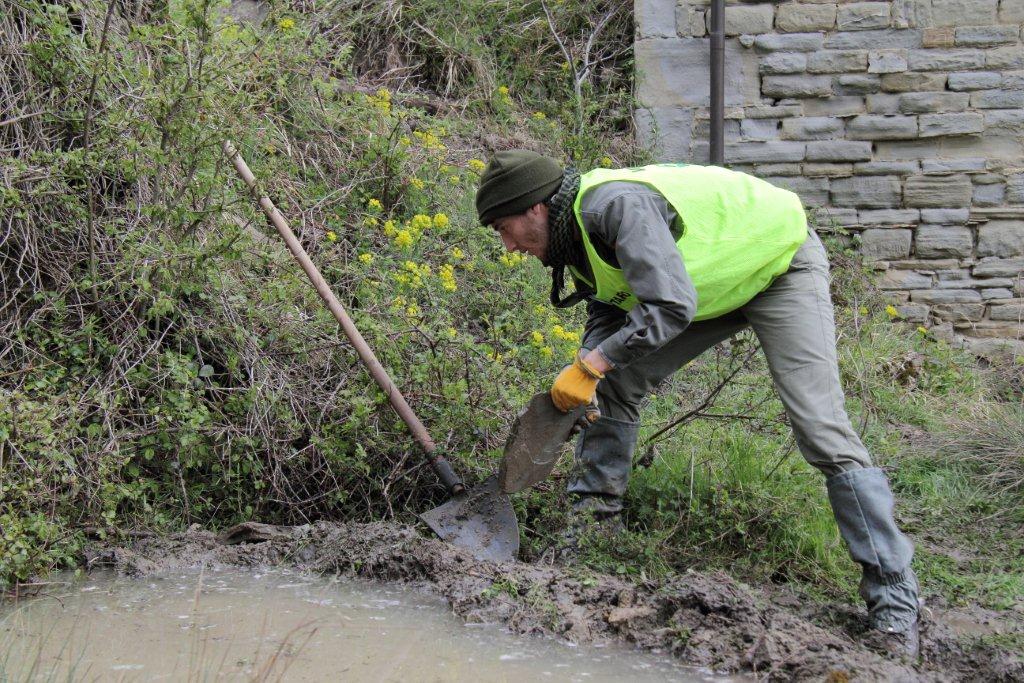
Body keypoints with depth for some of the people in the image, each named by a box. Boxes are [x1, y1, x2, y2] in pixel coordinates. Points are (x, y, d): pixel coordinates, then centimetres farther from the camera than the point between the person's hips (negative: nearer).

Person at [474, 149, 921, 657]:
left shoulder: (616, 205, -33)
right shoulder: (579, 233, -3)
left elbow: (671, 307, -40)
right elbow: (608, 318, 9)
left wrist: (590, 365, -33)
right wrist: (577, 386, -6)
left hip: (783, 267, -9)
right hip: (717, 282, 9)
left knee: (820, 428, -17)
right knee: (615, 383, 1)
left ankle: (893, 600, -14)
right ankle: (591, 515, 15)